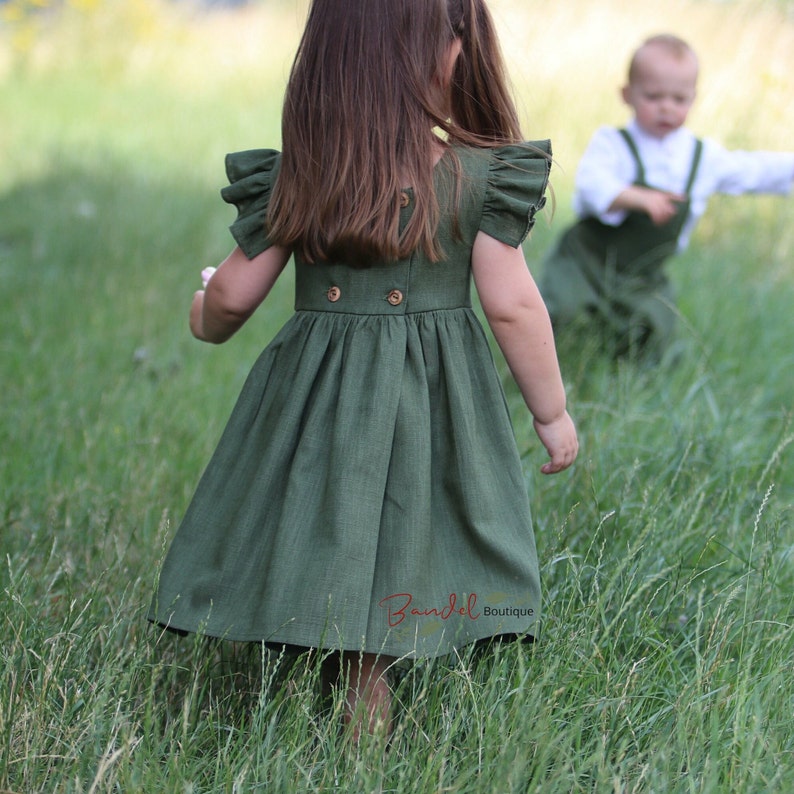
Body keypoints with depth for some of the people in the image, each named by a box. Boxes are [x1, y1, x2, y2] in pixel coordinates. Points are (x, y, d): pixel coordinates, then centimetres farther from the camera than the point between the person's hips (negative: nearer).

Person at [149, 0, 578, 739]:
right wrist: (553, 413, 4)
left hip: (318, 399, 2)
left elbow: (233, 295, 4)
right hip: (435, 402, -1)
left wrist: (204, 318, 28)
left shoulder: (292, 179, -2)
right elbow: (513, 305, -7)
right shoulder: (481, 175, -8)